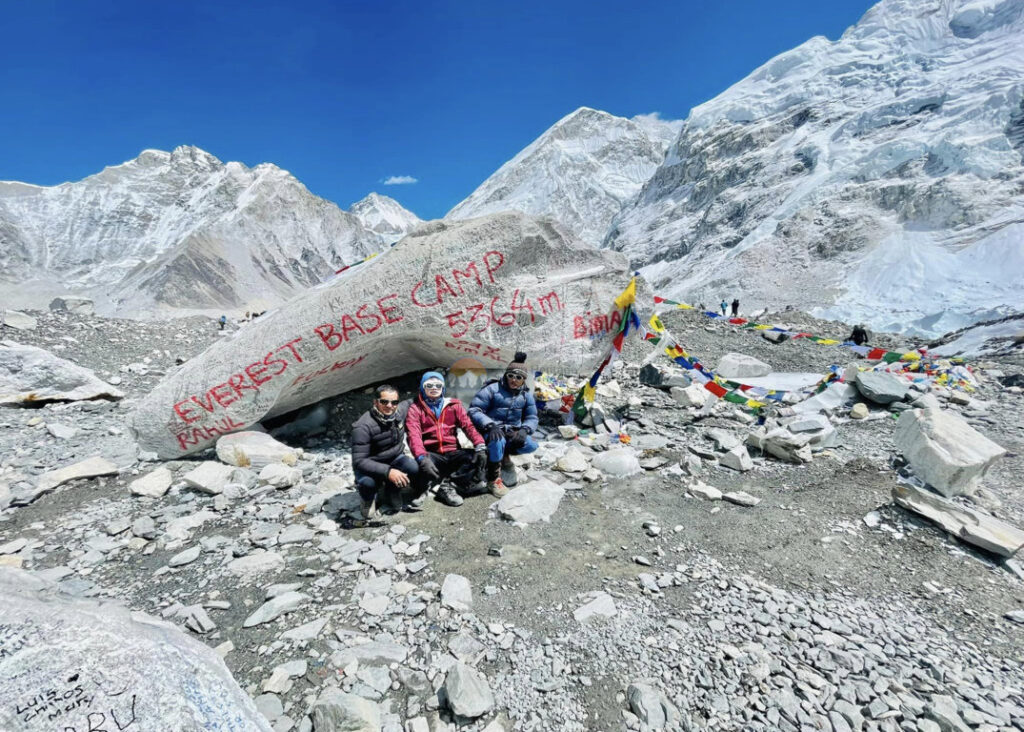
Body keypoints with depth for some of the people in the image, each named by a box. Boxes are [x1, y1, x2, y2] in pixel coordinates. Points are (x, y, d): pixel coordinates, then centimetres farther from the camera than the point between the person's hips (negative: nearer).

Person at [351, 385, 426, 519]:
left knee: (416, 468, -28)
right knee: (368, 482, -36)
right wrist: (388, 471, -39)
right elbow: (359, 461, -29)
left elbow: (408, 402, 15)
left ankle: (388, 492, 5)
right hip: (371, 466, -3)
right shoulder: (363, 426, -26)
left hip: (395, 459, 4)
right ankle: (368, 501, 4)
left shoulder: (401, 410, -10)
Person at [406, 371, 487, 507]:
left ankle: (447, 487, -21)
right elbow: (414, 435, -11)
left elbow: (468, 426, -2)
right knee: (419, 465, -36)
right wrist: (422, 457, -32)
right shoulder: (415, 408, 4)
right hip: (432, 455, -2)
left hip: (453, 453, 2)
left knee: (480, 459, -24)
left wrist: (480, 446, -22)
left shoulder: (454, 405, 11)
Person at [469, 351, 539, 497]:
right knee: (498, 442, -37)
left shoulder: (526, 395, 6)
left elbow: (532, 418, 7)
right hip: (491, 431, -4)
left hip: (512, 432, 5)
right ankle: (493, 480, -16)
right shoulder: (492, 389, -10)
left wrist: (524, 430, -17)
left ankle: (504, 455, 10)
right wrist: (490, 425, -30)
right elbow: (474, 410, -14)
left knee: (531, 445, -21)